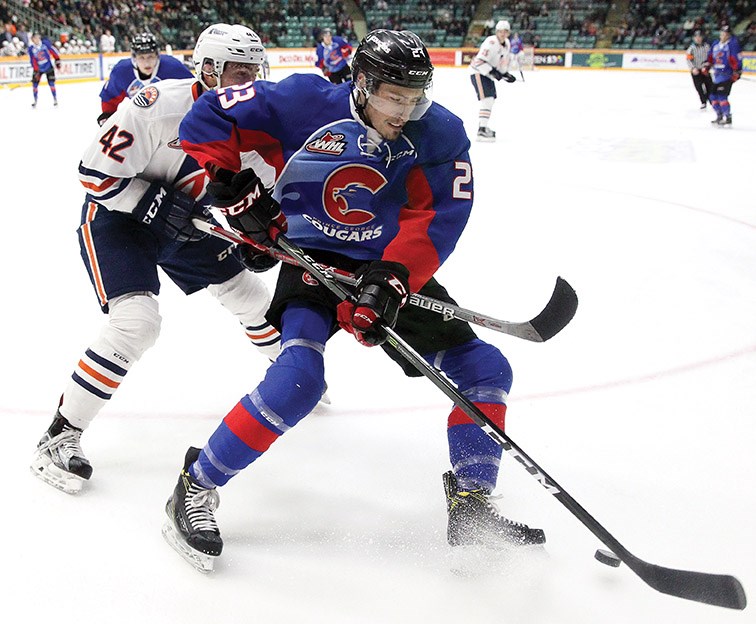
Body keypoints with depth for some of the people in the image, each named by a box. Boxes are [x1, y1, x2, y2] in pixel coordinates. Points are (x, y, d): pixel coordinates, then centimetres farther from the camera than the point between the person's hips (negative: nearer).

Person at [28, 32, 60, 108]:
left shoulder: (45, 43, -12)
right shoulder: (31, 49, -9)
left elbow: (53, 50, -3)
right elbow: (33, 61, -9)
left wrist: (57, 60, -3)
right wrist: (35, 71, -15)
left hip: (49, 67, -1)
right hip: (38, 68, 1)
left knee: (51, 83, -4)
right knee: (35, 84, -1)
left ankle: (55, 99, 8)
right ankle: (35, 100, 12)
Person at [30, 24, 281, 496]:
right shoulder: (161, 106, -29)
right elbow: (96, 172, -26)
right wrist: (157, 205, -29)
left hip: (190, 222, 7)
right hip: (115, 216, -7)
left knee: (250, 294, 11)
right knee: (137, 320, -25)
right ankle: (60, 437, -15)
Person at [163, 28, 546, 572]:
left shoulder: (440, 134, -9)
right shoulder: (307, 104, -15)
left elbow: (434, 220, -17)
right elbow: (208, 117, -9)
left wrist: (392, 280, -31)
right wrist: (233, 187, -18)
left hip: (392, 268, 5)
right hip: (314, 260, -4)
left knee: (485, 369, -2)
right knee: (298, 379, -28)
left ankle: (471, 511, 8)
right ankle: (197, 486, -8)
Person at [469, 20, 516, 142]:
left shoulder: (507, 43, 6)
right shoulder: (491, 42, -24)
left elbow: (504, 60, 23)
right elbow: (479, 61, -30)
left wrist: (505, 73, 16)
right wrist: (492, 71, -34)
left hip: (488, 73, 10)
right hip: (478, 72, -10)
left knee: (491, 99, 21)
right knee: (487, 99, -22)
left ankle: (483, 126, 37)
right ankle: (482, 130, -28)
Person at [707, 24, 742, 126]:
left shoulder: (733, 44, -9)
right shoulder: (716, 45, 15)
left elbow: (737, 59, -13)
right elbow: (711, 57, 22)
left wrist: (737, 72, -18)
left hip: (727, 75, -8)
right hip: (716, 75, 8)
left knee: (722, 96, -16)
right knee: (713, 96, 9)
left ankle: (728, 117, -9)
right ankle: (720, 116, 23)